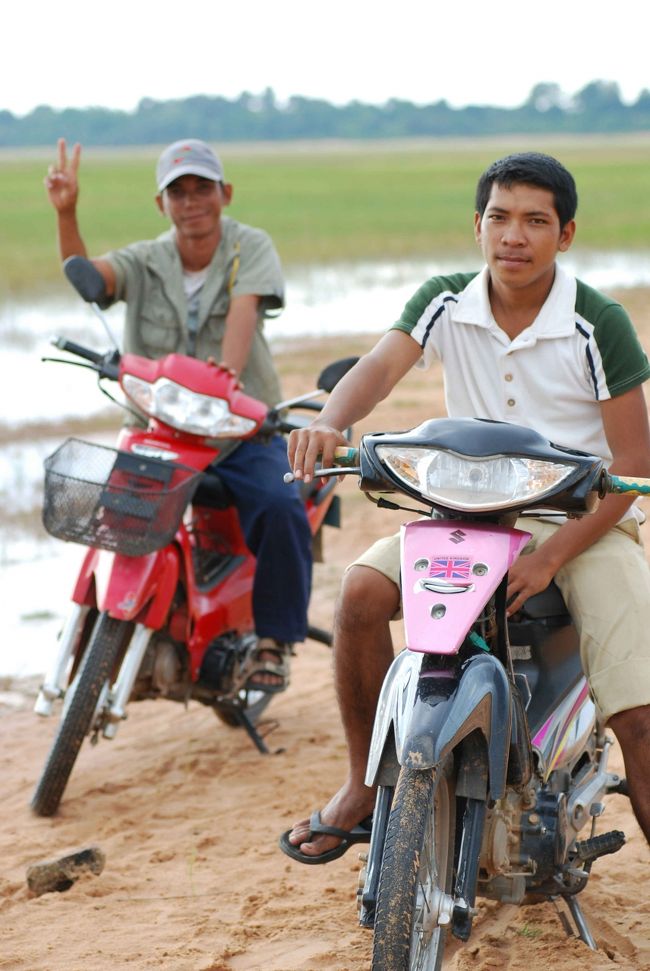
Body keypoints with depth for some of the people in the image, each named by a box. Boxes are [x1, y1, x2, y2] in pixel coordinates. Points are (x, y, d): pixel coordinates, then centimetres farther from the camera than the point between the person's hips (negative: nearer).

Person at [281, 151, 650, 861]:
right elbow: (381, 366, -18)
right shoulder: (446, 303, 0)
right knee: (362, 591, -22)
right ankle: (366, 785, -4)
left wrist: (549, 556, -20)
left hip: (585, 519, -3)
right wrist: (328, 423, -42)